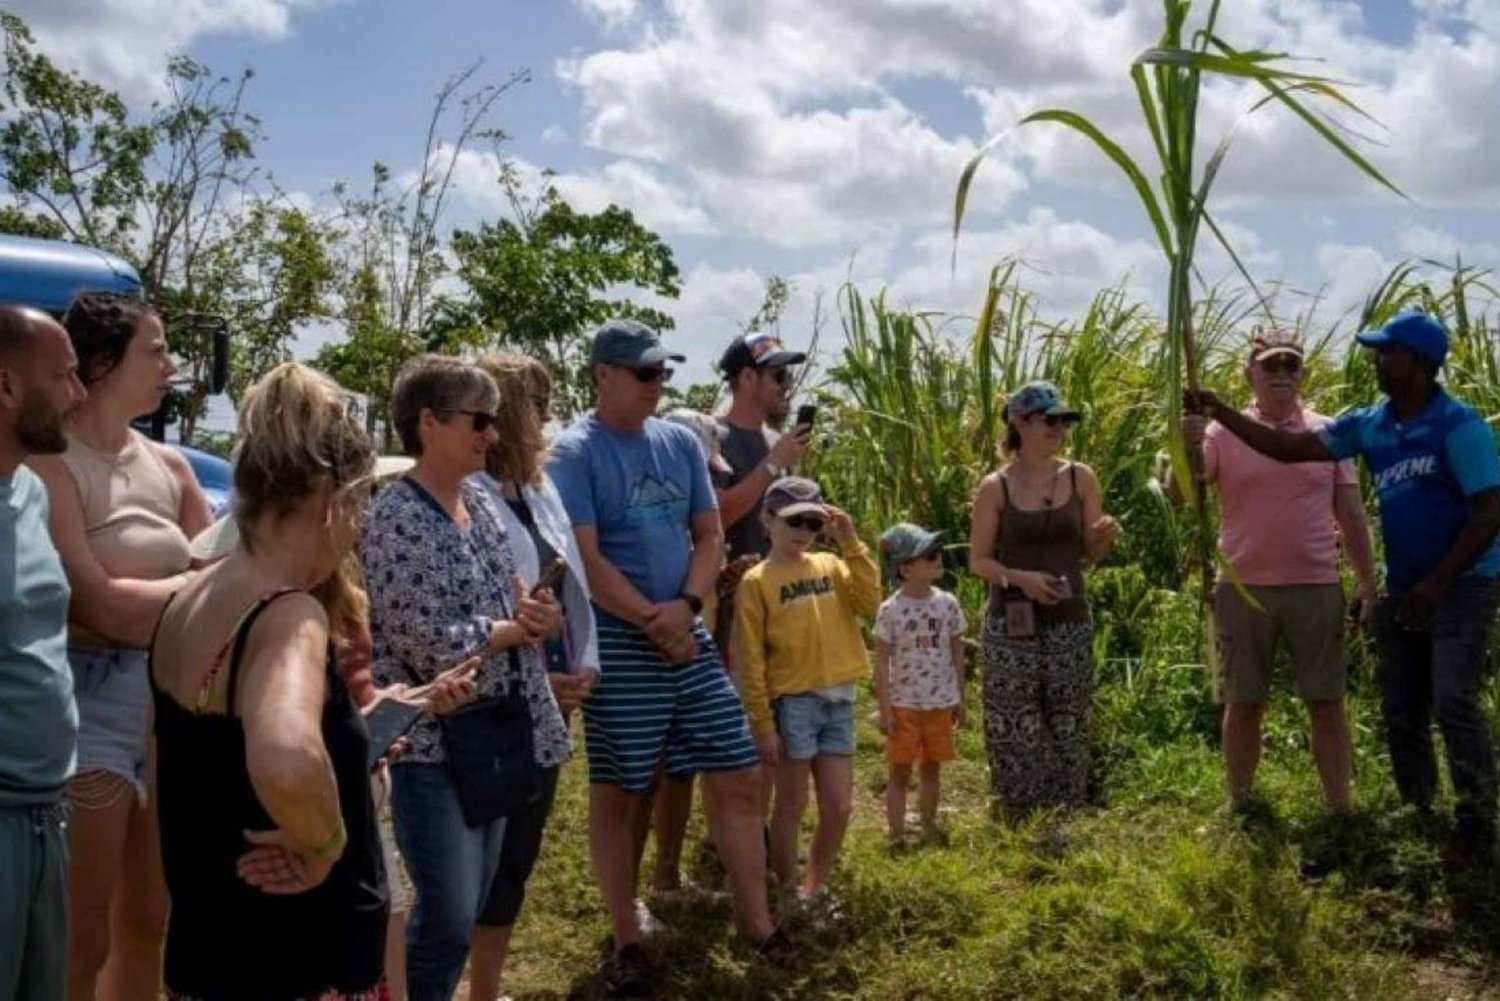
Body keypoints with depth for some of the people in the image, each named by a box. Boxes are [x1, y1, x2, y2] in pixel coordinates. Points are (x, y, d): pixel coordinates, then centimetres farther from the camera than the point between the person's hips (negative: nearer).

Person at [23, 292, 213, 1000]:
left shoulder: (169, 467, 9)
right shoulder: (49, 466, -12)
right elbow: (98, 604, -18)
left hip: (172, 699, 7)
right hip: (89, 702, -7)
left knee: (146, 925, 18)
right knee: (81, 944, 2)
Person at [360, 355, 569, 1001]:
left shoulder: (481, 501, 7)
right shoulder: (395, 520, -17)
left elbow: (521, 603, 14)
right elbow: (433, 646, -22)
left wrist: (529, 617, -10)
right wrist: (516, 628, -7)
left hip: (497, 729, 8)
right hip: (432, 740, -8)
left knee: (474, 905, 16)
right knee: (448, 916, -5)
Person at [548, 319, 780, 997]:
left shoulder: (680, 442, 9)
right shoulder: (574, 452, -8)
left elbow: (710, 536, 9)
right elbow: (586, 560, -14)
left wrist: (684, 606, -8)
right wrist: (654, 624, -12)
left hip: (689, 635, 6)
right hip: (617, 642, -6)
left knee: (737, 779, 6)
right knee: (616, 793, 4)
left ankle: (757, 924, 19)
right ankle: (627, 941, 18)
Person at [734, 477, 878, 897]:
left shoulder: (830, 565, 9)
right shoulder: (757, 581, -5)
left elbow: (869, 604, -7)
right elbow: (751, 660, -7)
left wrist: (850, 545, -8)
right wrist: (762, 724, -11)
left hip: (839, 699, 5)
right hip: (793, 702, -5)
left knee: (839, 807, 9)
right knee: (792, 806, 6)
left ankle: (814, 891, 26)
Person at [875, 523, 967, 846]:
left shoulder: (947, 603, -1)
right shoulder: (890, 610, -11)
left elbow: (956, 652, 7)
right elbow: (881, 661, -8)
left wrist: (959, 698, 9)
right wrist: (885, 708, -9)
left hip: (941, 703, 4)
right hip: (904, 705, -3)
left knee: (931, 768, 15)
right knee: (899, 772, 5)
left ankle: (929, 829, 28)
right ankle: (895, 836, 12)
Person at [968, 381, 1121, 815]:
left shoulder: (1081, 479, 1)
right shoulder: (995, 488, -6)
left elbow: (1089, 552, 8)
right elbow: (978, 561, -1)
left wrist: (1107, 536, -14)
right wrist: (1019, 576, -18)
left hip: (1070, 624, 3)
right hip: (1012, 627, -2)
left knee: (1068, 730, 10)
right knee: (1016, 731, 2)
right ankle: (1018, 822, 16)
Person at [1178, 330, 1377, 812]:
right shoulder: (1224, 433, 0)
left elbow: (1350, 514, 8)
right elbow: (1180, 494, -10)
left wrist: (1369, 584, 5)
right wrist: (1188, 448, -29)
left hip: (1316, 588, 1)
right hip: (1243, 589, -1)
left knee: (1327, 703, 6)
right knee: (1243, 704, 8)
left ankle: (1340, 809, 17)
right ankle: (1239, 809, 20)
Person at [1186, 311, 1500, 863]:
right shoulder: (1369, 424, 4)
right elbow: (1288, 448, 3)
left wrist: (1437, 583, -22)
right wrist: (1219, 412, -4)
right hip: (1403, 588, 7)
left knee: (1454, 703, -15)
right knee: (1401, 709, 10)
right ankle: (1417, 813, 21)